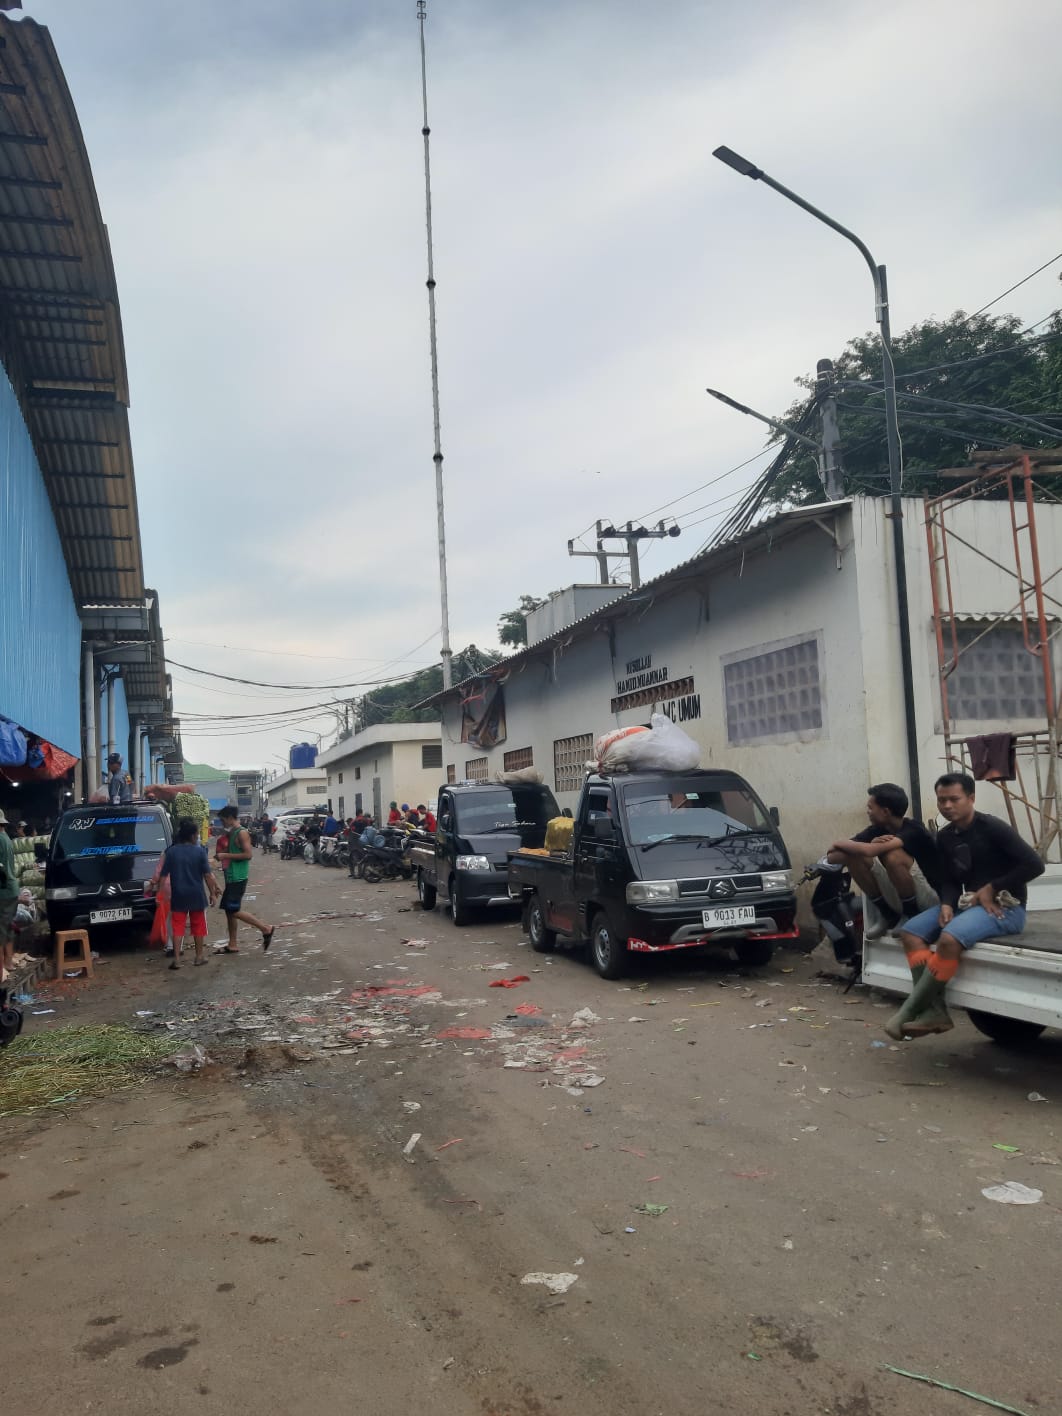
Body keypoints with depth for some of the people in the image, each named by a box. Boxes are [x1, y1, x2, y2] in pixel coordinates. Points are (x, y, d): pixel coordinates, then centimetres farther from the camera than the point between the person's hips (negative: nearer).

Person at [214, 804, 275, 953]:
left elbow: (247, 854, -22)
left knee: (234, 911, -10)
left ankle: (266, 928, -2)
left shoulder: (241, 833, -14)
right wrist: (223, 854, 9)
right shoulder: (232, 833, 14)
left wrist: (226, 855, -20)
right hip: (231, 877, 10)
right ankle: (232, 945, 16)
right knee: (229, 910, 10)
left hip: (238, 878, -10)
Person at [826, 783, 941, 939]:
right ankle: (887, 915, 2)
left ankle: (912, 917, -10)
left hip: (930, 899, -7)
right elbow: (832, 857, -12)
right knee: (854, 856, -12)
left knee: (892, 855, -32)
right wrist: (872, 844, -27)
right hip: (897, 897, 7)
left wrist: (839, 844, -18)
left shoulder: (913, 831, -22)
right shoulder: (876, 830, -2)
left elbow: (868, 850, -38)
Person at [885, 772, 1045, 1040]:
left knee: (950, 938, -33)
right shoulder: (944, 837, 9)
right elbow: (949, 880, 9)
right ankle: (935, 1011, -18)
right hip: (968, 904, 8)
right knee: (911, 931, -9)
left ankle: (908, 1012, -22)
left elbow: (1034, 865, -18)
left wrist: (991, 889, -15)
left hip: (1004, 907, -8)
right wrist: (946, 905, -12)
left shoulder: (992, 827, -13)